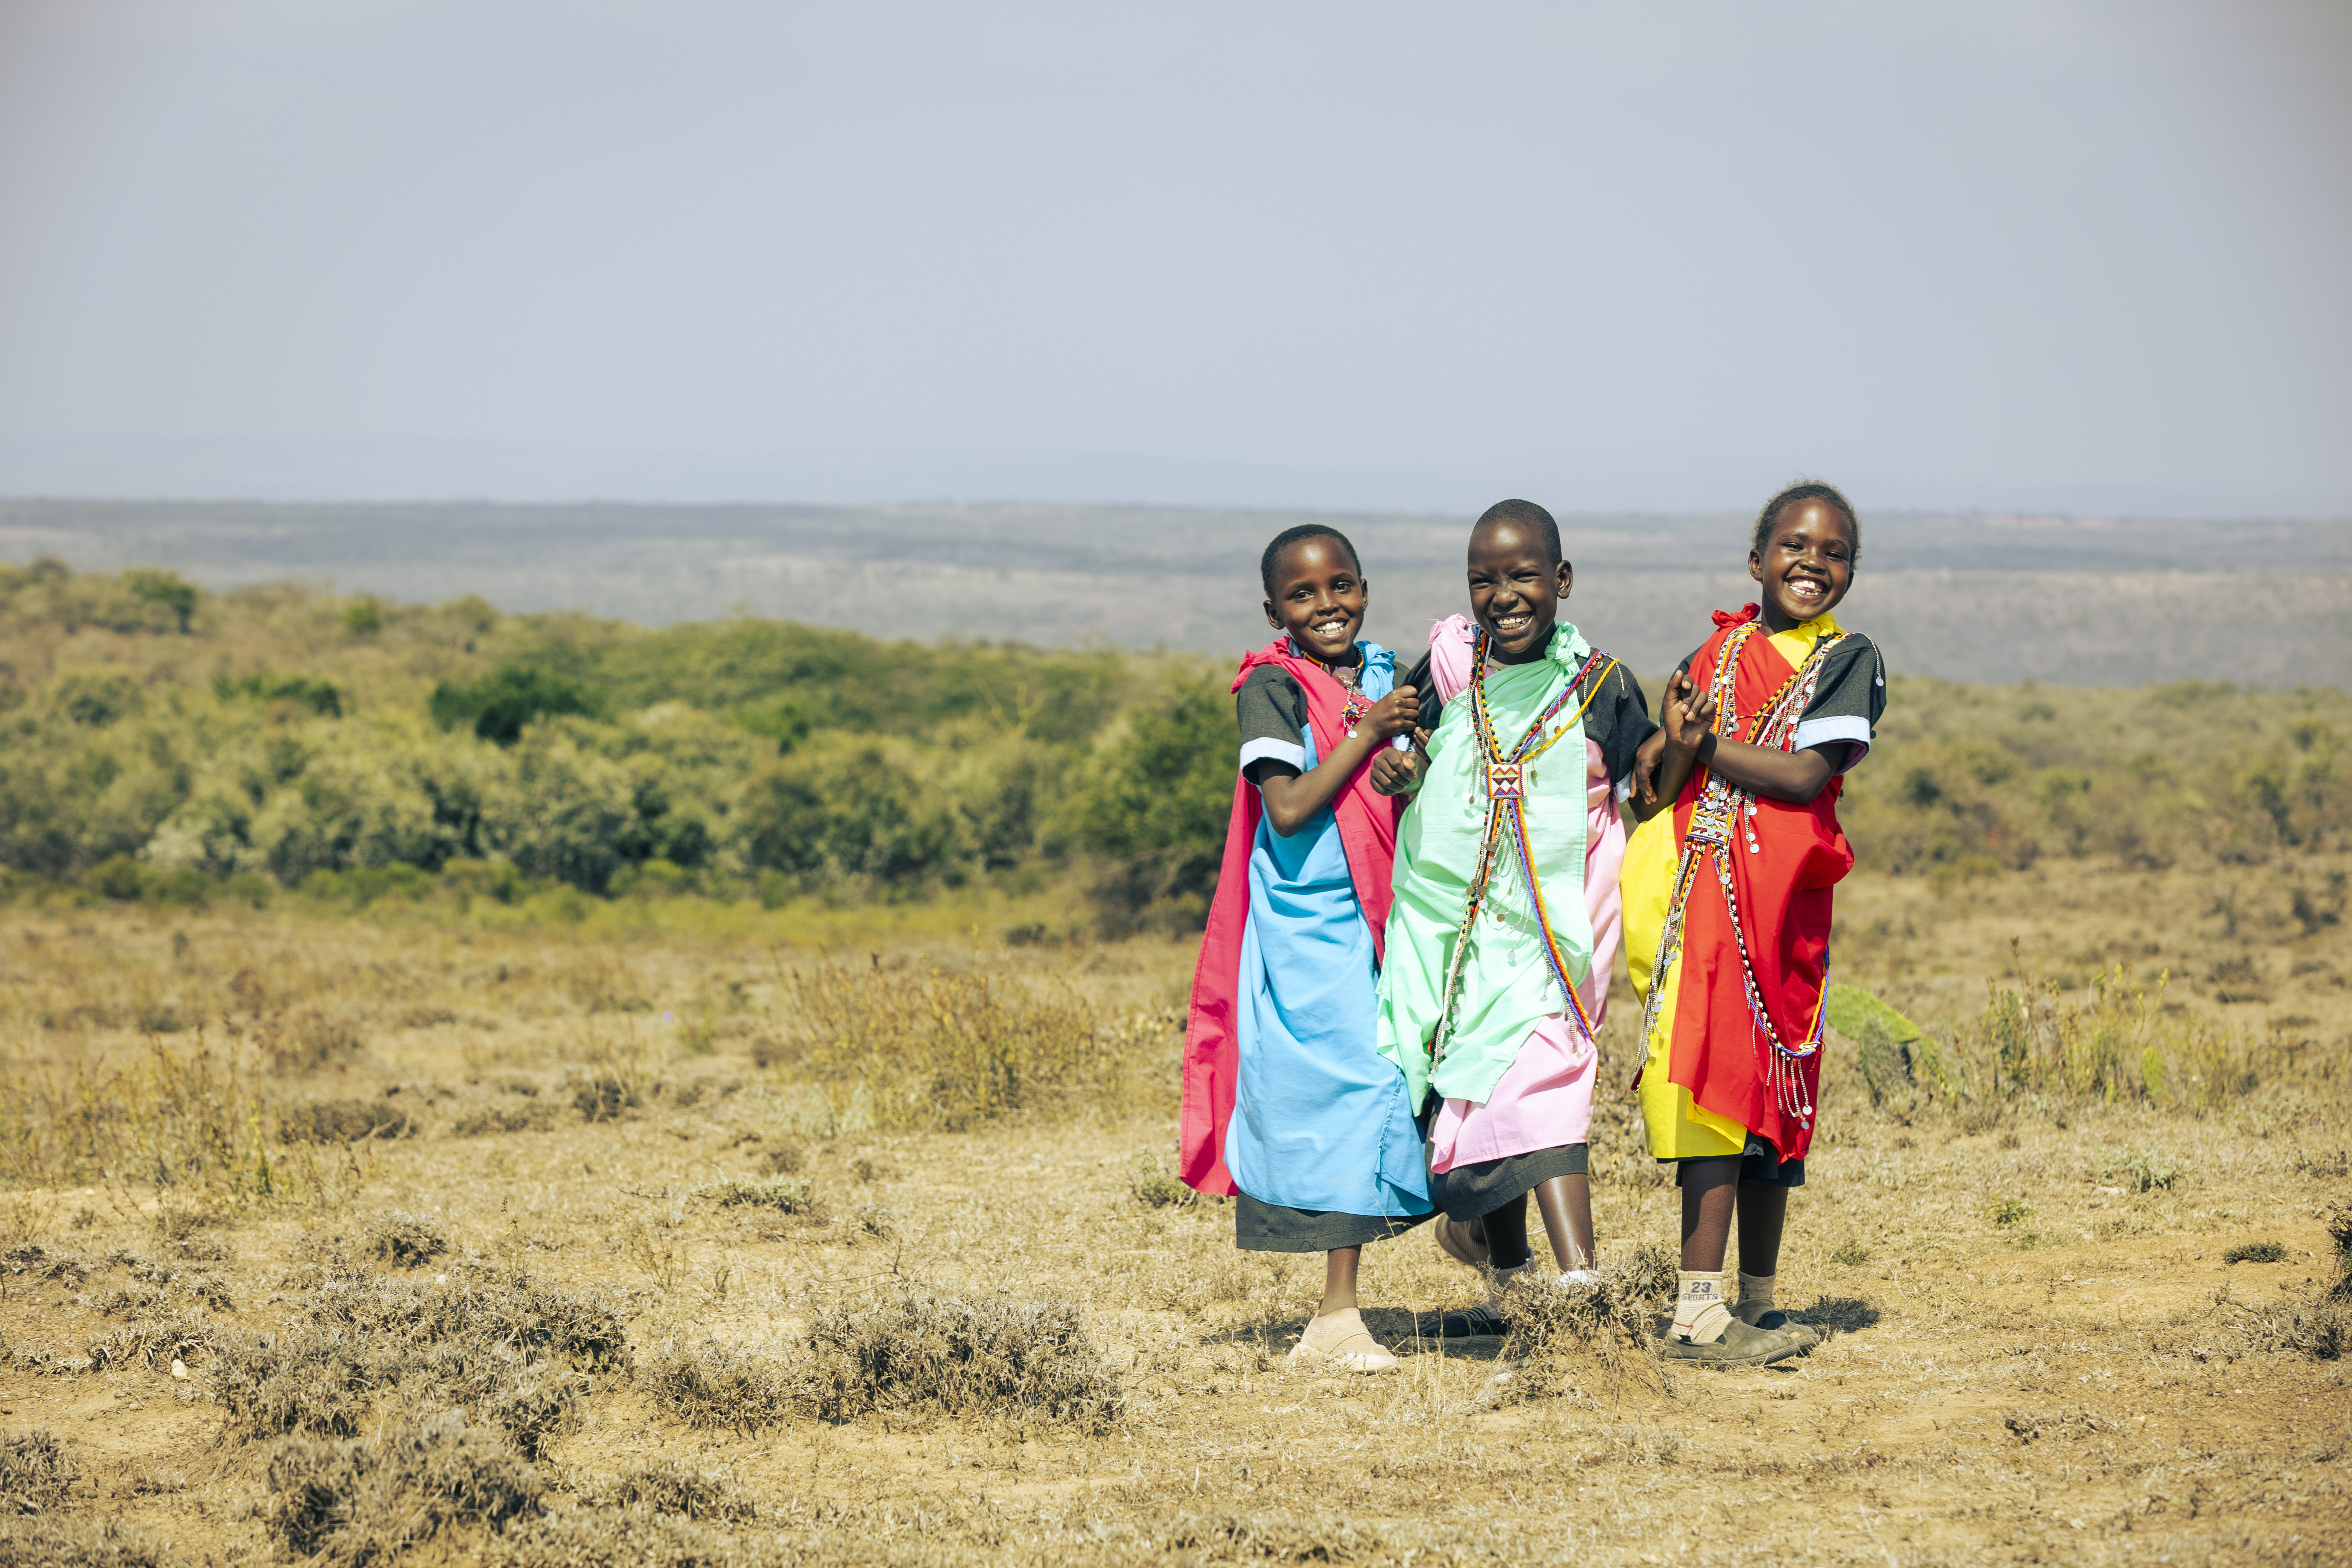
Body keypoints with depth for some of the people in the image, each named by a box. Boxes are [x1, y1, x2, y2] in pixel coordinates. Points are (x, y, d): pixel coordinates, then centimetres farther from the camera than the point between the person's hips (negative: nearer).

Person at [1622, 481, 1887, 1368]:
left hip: (1784, 900, -1)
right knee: (1716, 1086, -9)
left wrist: (1700, 743, -5)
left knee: (1774, 1098, 5)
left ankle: (1755, 1309, 16)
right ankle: (1700, 1314, -13)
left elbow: (1805, 776, -11)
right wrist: (1678, 746, -14)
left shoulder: (1849, 661, 4)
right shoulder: (1719, 652, 13)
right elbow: (1657, 791, 9)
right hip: (1702, 887, 1)